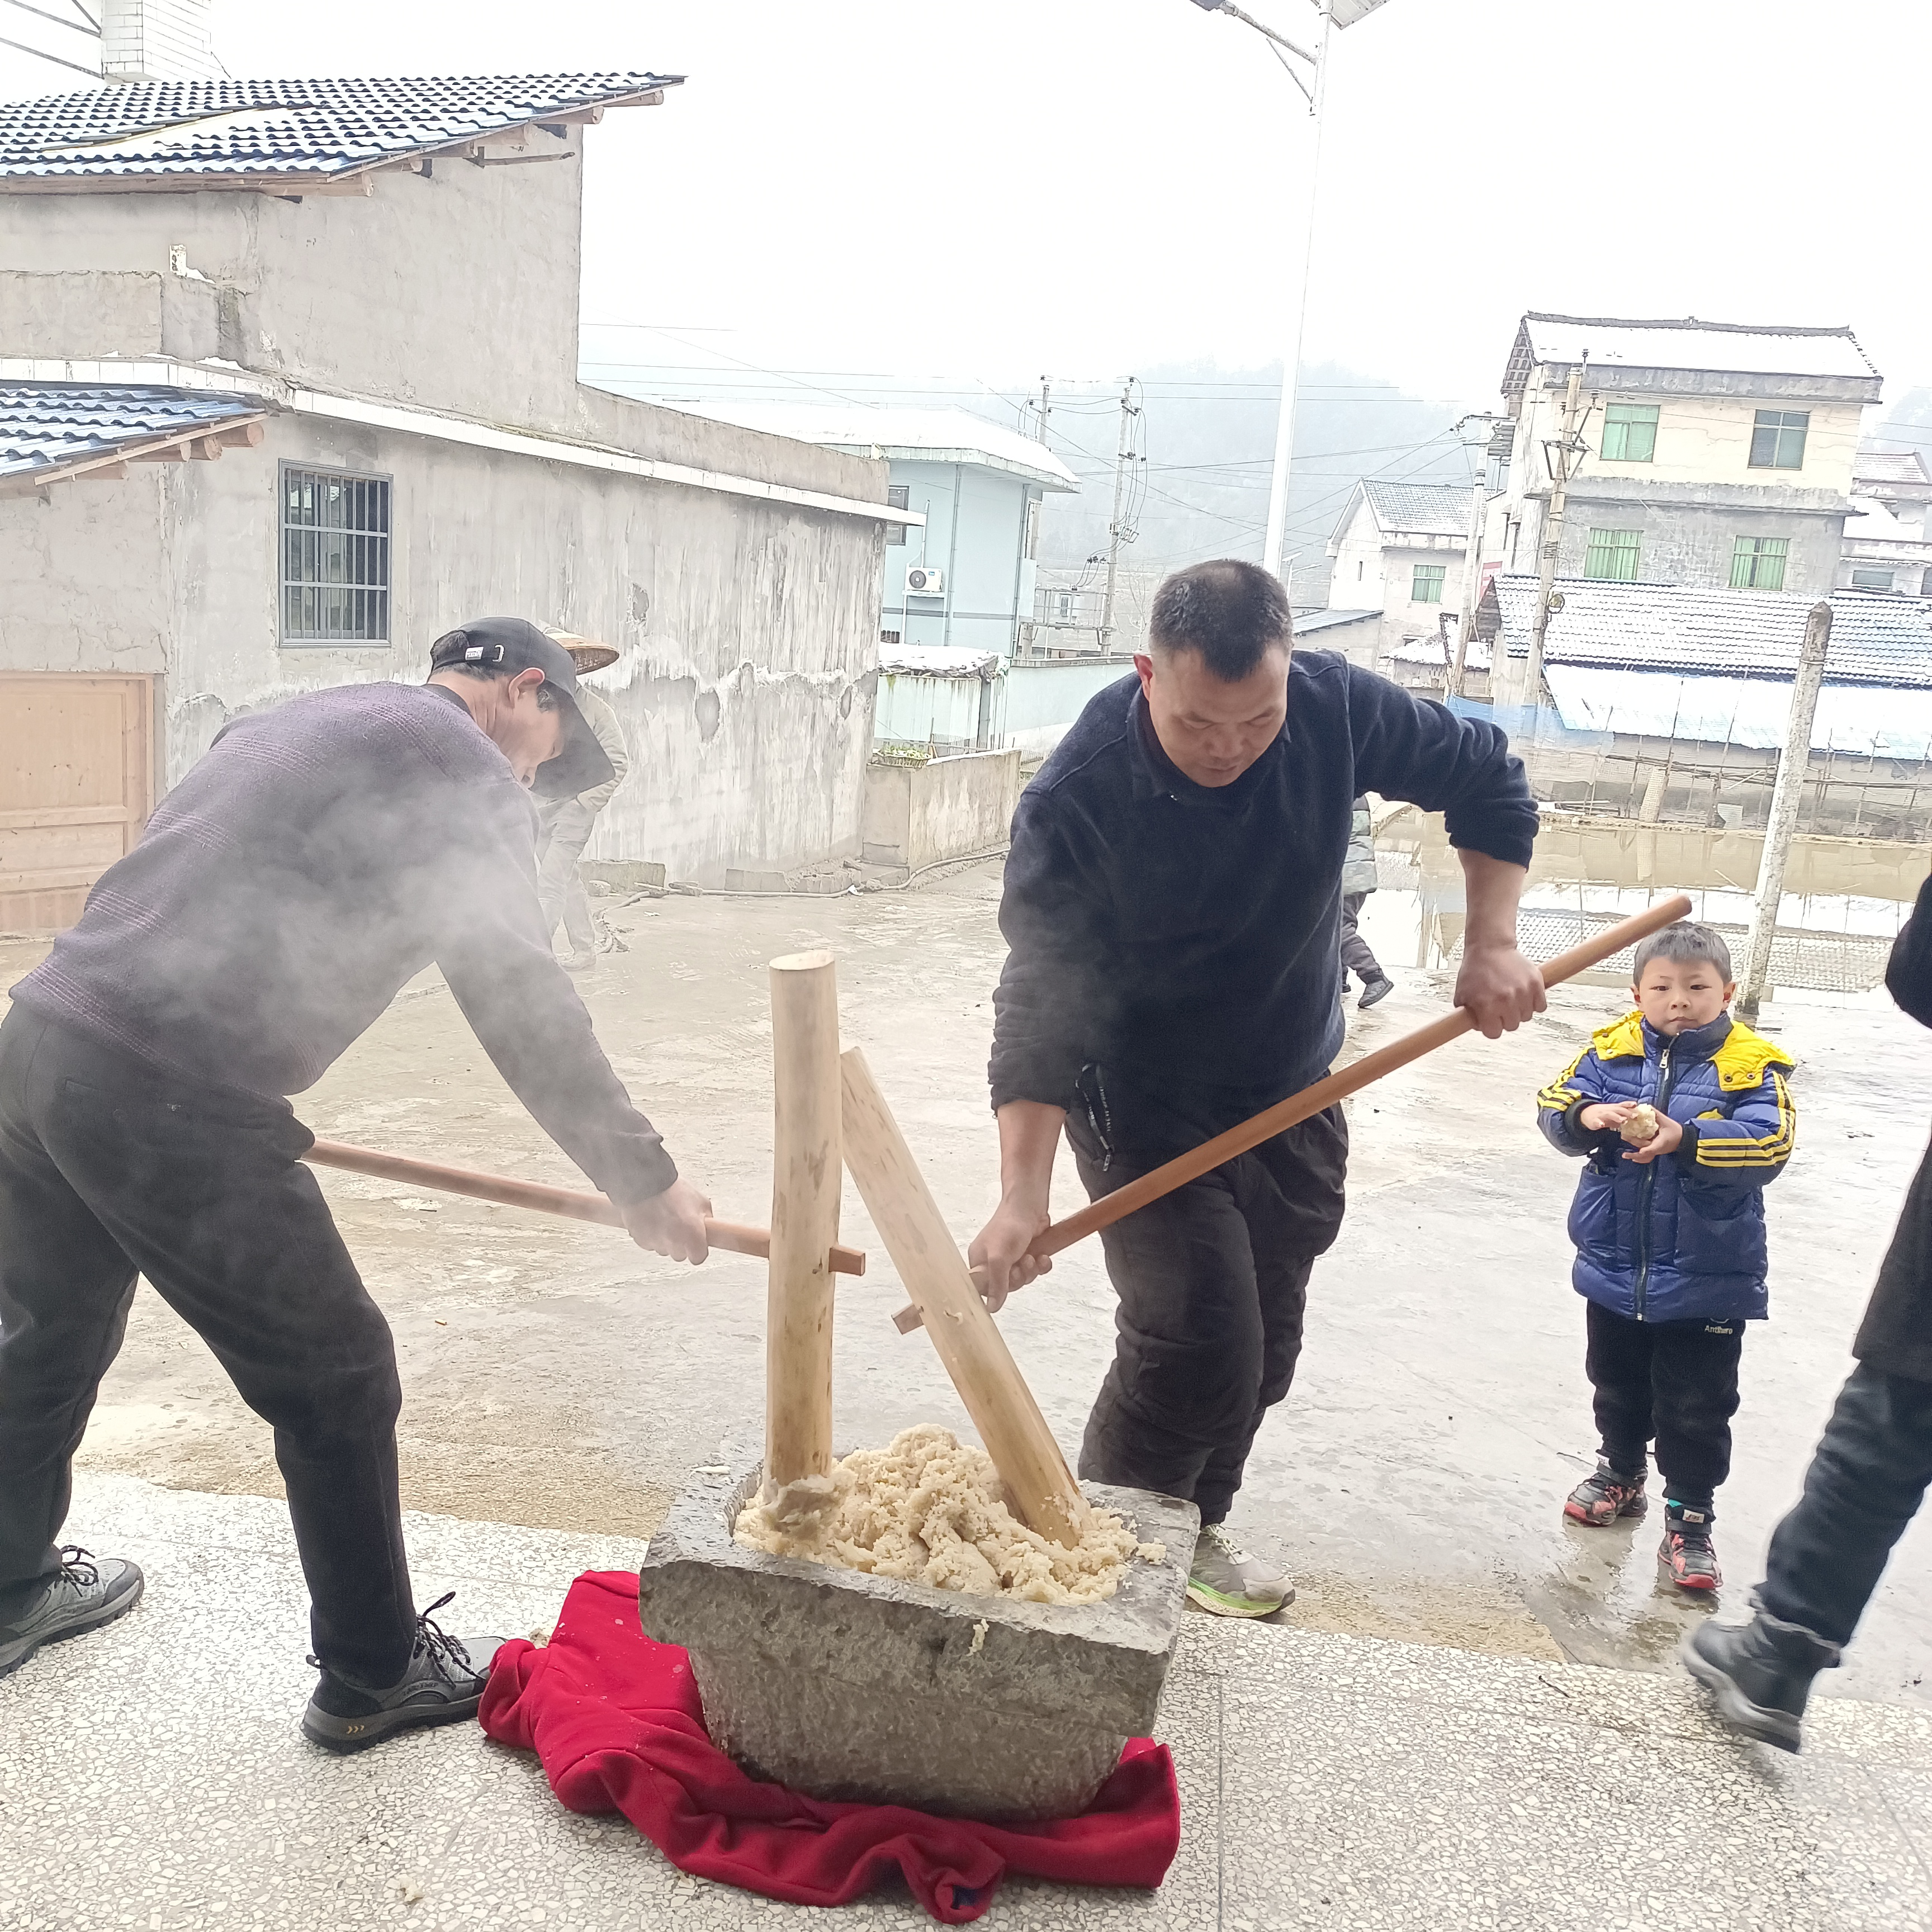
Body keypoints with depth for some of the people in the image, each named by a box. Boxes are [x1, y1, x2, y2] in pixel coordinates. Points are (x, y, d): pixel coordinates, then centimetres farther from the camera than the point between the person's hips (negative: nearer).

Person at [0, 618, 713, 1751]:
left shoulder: (299, 723, 24)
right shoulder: (465, 768, -2)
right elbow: (521, 1002, -8)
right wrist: (642, 1179, -2)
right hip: (172, 1107, -9)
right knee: (338, 1384, 6)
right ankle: (374, 1677, 20)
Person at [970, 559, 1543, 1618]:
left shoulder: (1339, 708, -17)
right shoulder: (1076, 800, -27)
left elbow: (1487, 782, 0)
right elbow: (1041, 1007, -27)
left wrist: (1492, 946, -7)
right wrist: (1023, 1196, -34)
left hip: (1293, 1093, 5)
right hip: (1143, 1104, -4)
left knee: (1266, 1346, 14)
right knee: (1199, 1343, -14)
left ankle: (1192, 1529, 37)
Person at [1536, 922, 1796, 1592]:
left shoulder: (1750, 1066, -10)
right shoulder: (1612, 1051, -3)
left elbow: (1770, 1144, -22)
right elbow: (1554, 1103, -7)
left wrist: (1686, 1140, -35)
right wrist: (1586, 1116, -29)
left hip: (1706, 1279, -3)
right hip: (1615, 1264, 3)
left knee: (1696, 1410, 7)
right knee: (1617, 1386, 23)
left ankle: (1689, 1518, 23)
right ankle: (1620, 1473, 45)